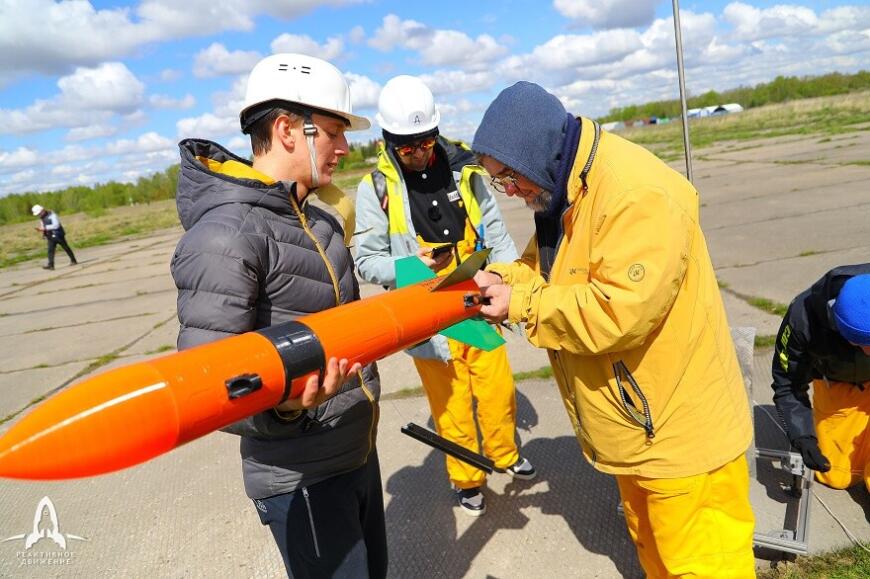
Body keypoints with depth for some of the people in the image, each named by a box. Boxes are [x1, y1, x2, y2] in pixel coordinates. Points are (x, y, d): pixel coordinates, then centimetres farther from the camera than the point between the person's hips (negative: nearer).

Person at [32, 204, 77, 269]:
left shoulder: (52, 215, -13)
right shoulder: (42, 219, 12)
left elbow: (56, 225, -24)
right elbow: (43, 228, 19)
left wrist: (45, 228, -25)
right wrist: (40, 229, -4)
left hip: (58, 235, -6)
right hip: (50, 237, 7)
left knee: (66, 248, 5)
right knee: (50, 250, -6)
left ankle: (73, 260, 17)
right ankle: (50, 265, -13)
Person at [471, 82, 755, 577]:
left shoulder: (637, 195, -28)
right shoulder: (562, 192, 4)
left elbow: (618, 311, -33)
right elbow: (549, 268, 11)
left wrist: (520, 305, -24)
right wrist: (501, 279, -10)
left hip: (681, 431, -9)